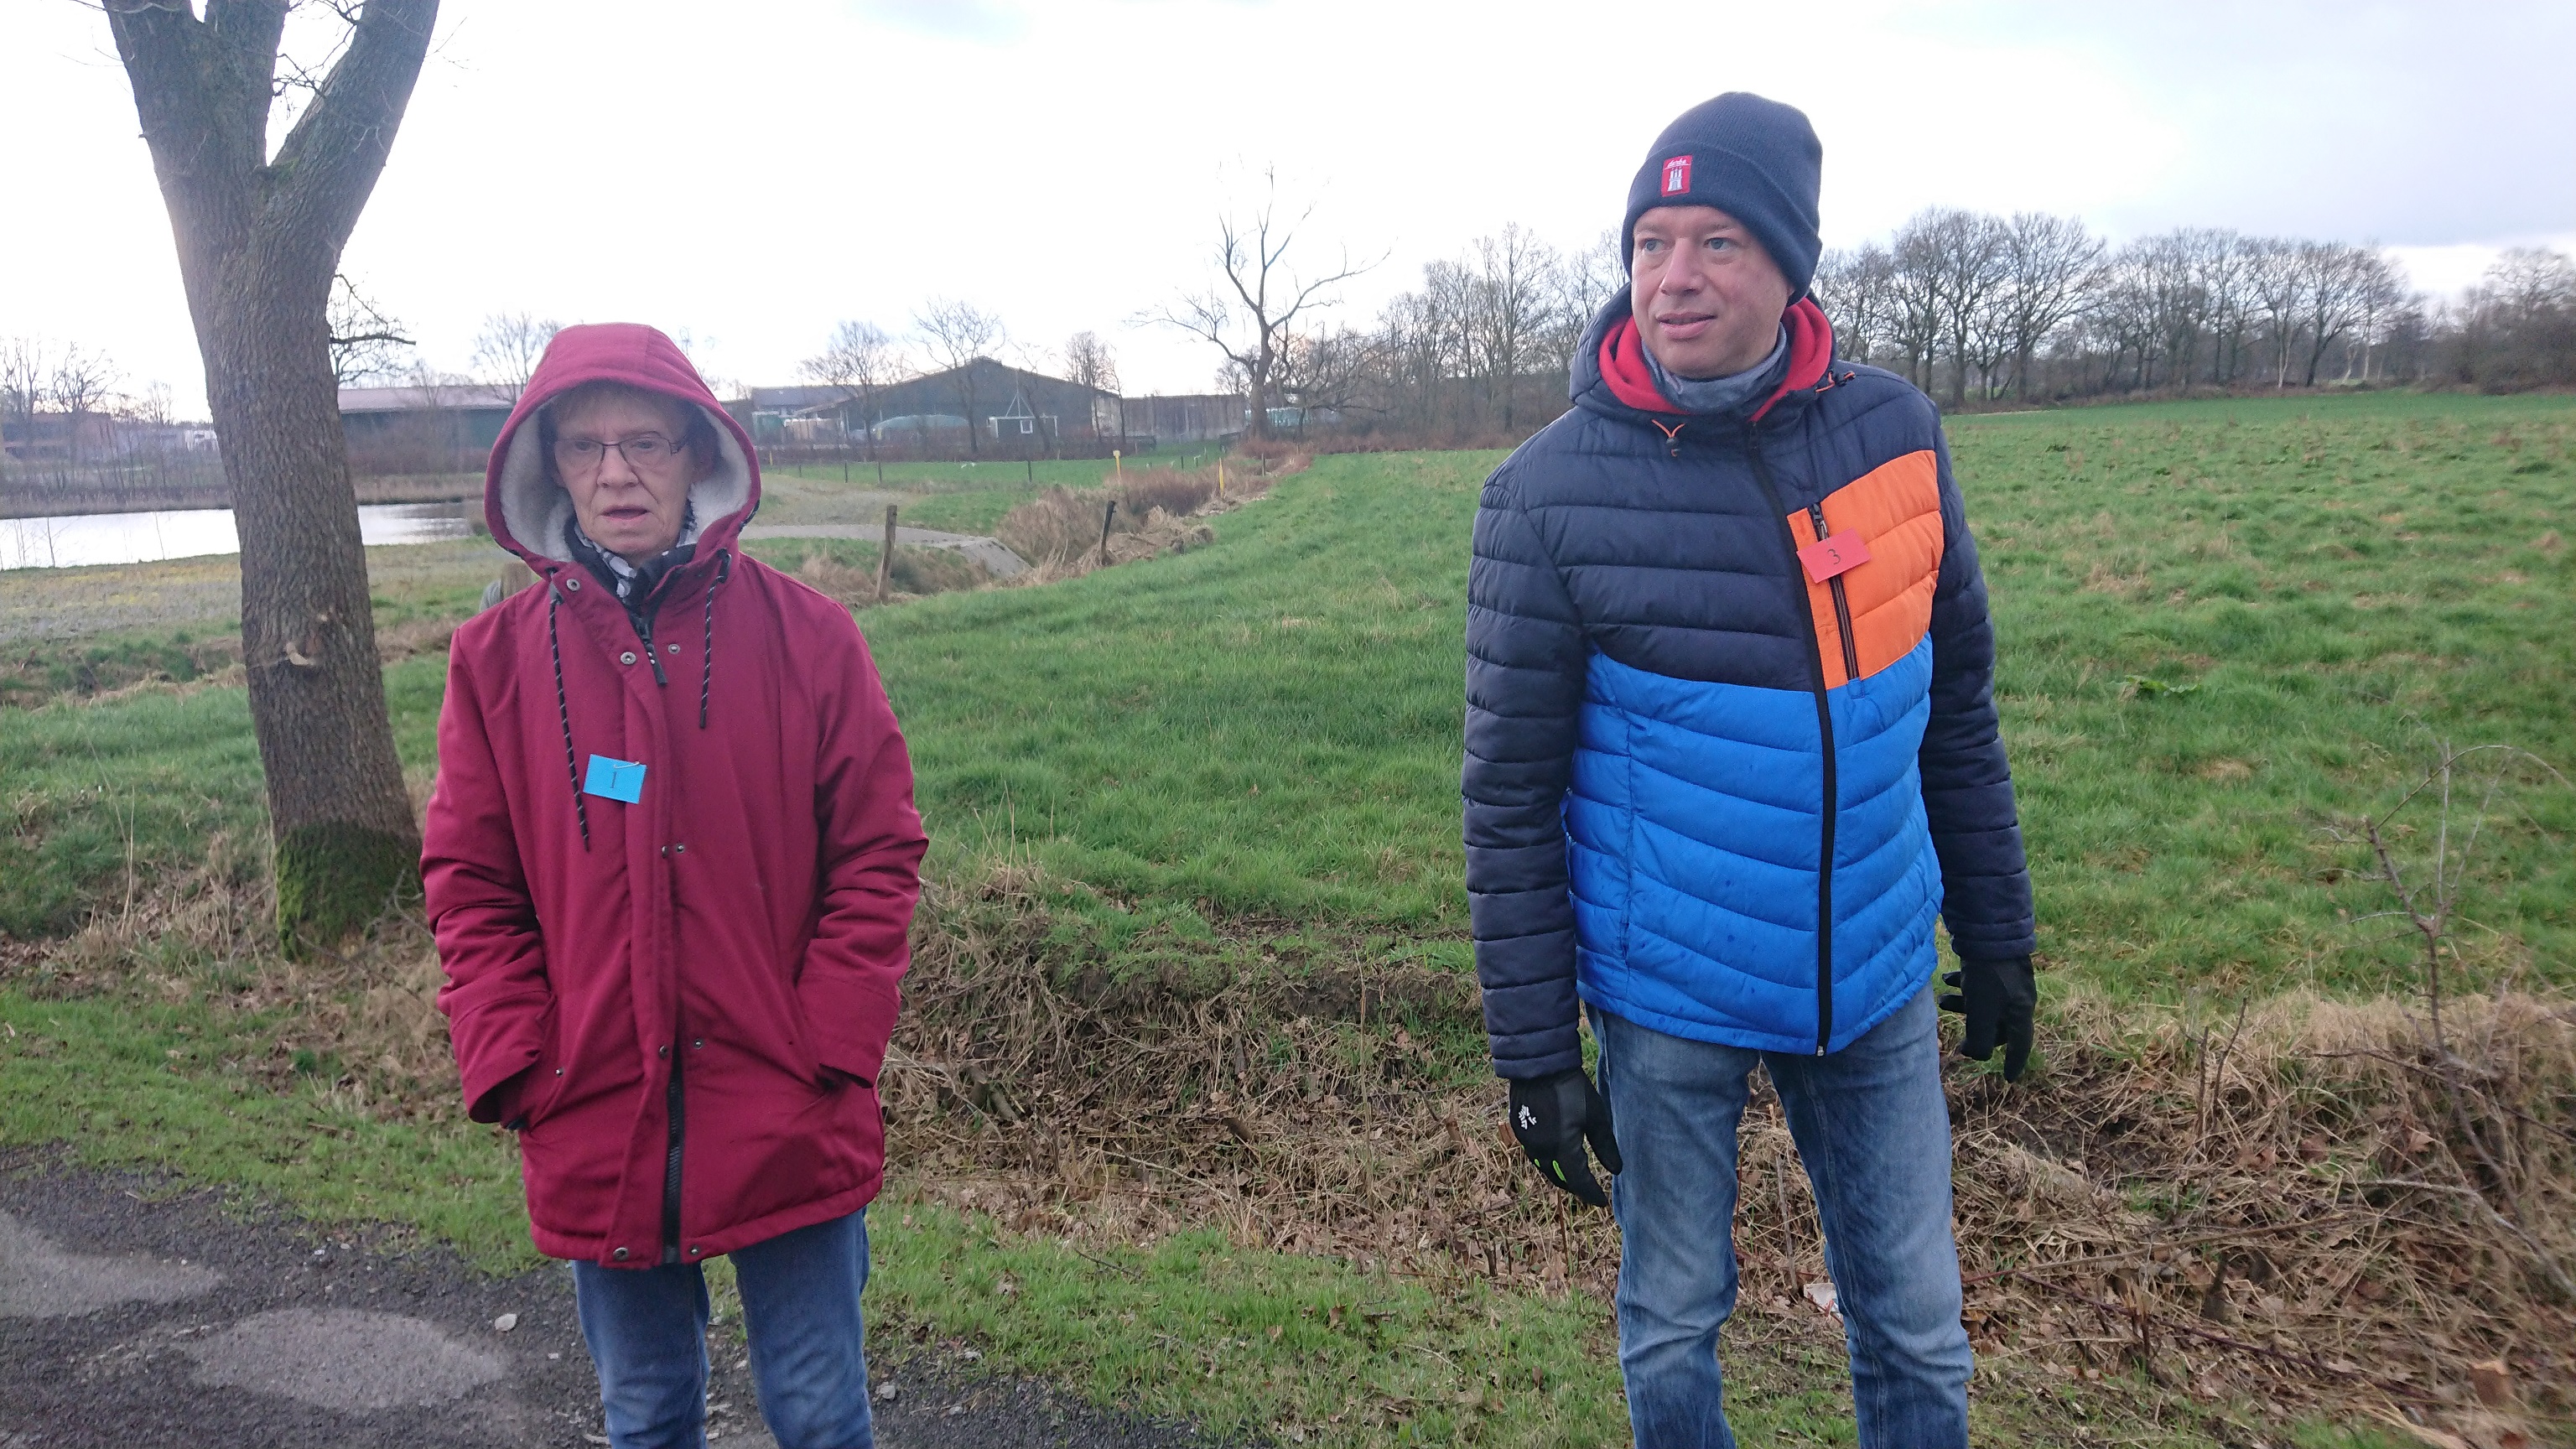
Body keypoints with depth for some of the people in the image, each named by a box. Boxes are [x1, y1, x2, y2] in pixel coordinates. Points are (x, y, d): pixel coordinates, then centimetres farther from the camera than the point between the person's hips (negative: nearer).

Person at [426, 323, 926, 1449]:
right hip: (596, 1133, 2)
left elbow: (877, 853, -5)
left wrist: (829, 1048, -11)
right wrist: (517, 1070, -6)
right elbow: (470, 885, 4)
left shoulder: (803, 634, -5)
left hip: (788, 1123, -2)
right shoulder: (499, 658, 1)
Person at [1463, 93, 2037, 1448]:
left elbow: (1957, 712, 8)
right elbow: (1511, 798, -9)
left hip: (1876, 982, 3)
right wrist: (1533, 1050, -7)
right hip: (1667, 999, -3)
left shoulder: (1894, 431, -3)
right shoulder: (1550, 490, -13)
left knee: (1917, 1324, 15)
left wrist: (1997, 936, 12)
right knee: (1671, 1323, 14)